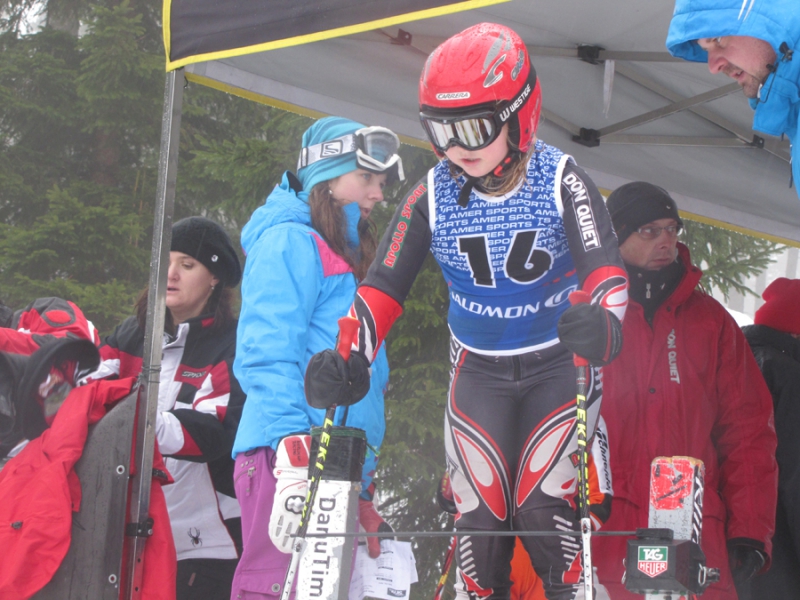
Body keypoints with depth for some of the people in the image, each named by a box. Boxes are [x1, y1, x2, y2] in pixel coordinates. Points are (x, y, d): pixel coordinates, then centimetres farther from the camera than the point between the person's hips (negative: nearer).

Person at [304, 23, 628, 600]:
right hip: (479, 371, 3)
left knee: (541, 509, -15)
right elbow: (384, 285, -10)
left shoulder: (561, 182, -17)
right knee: (480, 517, -4)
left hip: (560, 363, -3)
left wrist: (601, 324, -52)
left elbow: (605, 267, -29)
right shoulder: (433, 196, -10)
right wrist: (347, 357, -27)